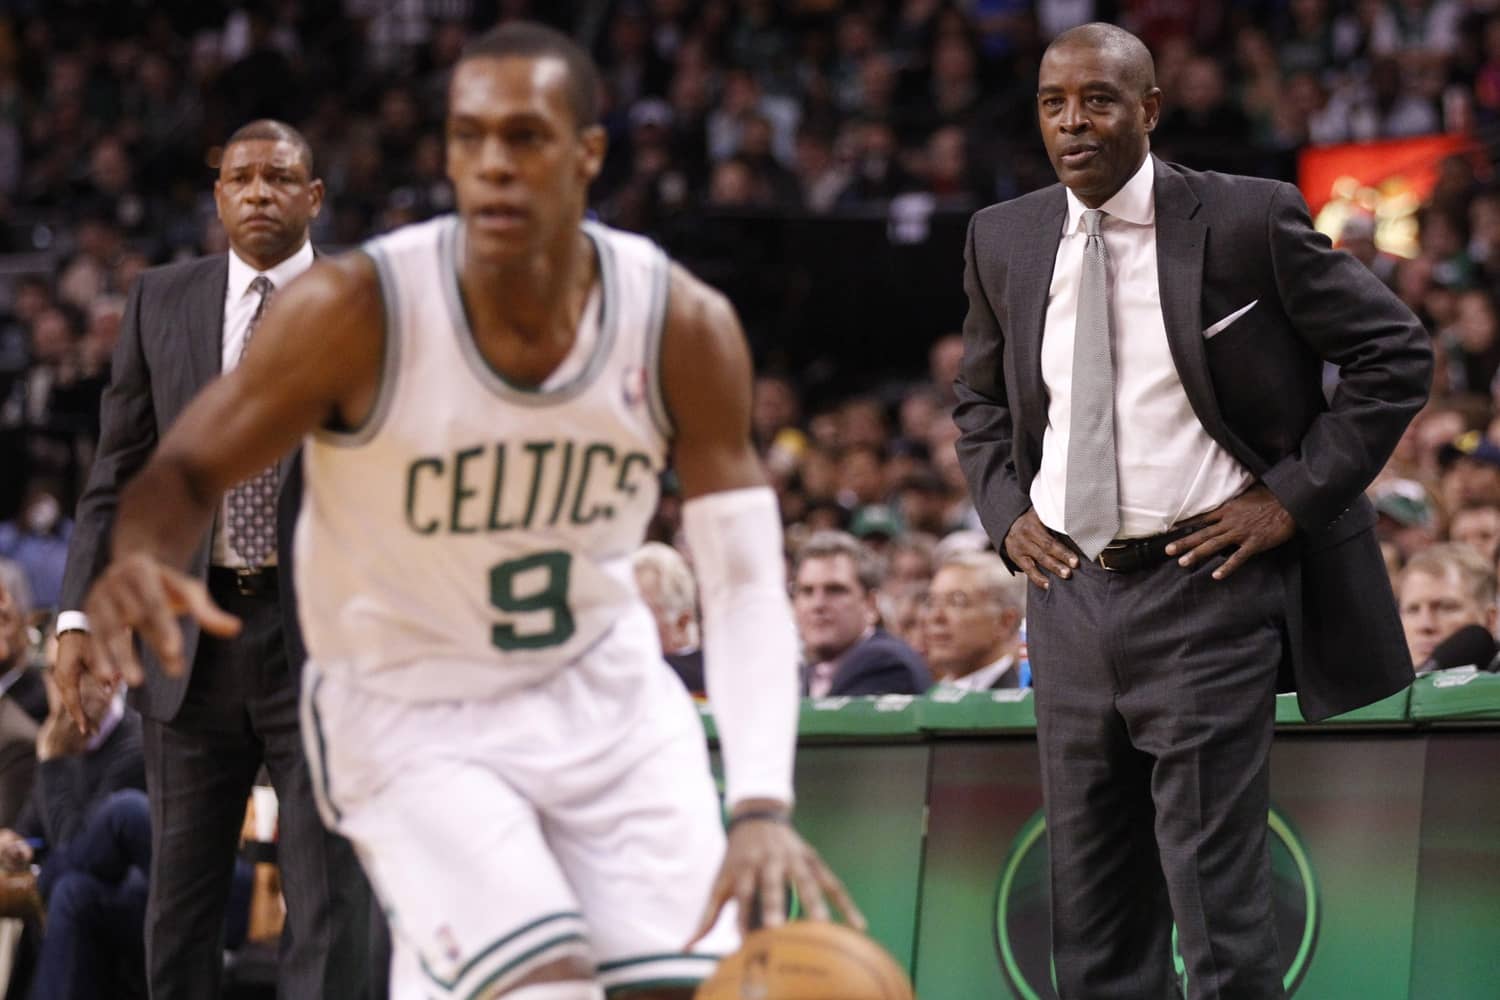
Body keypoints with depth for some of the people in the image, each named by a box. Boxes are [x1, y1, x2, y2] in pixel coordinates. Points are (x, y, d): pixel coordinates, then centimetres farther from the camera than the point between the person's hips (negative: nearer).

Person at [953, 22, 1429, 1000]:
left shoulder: (1249, 220, -7)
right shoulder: (1005, 240, 7)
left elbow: (1396, 352, -3)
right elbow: (981, 399, 23)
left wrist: (1296, 495, -8)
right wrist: (1006, 510, 6)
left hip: (1206, 585, -5)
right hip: (1070, 591, 5)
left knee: (1217, 898, -8)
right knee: (1094, 914, 9)